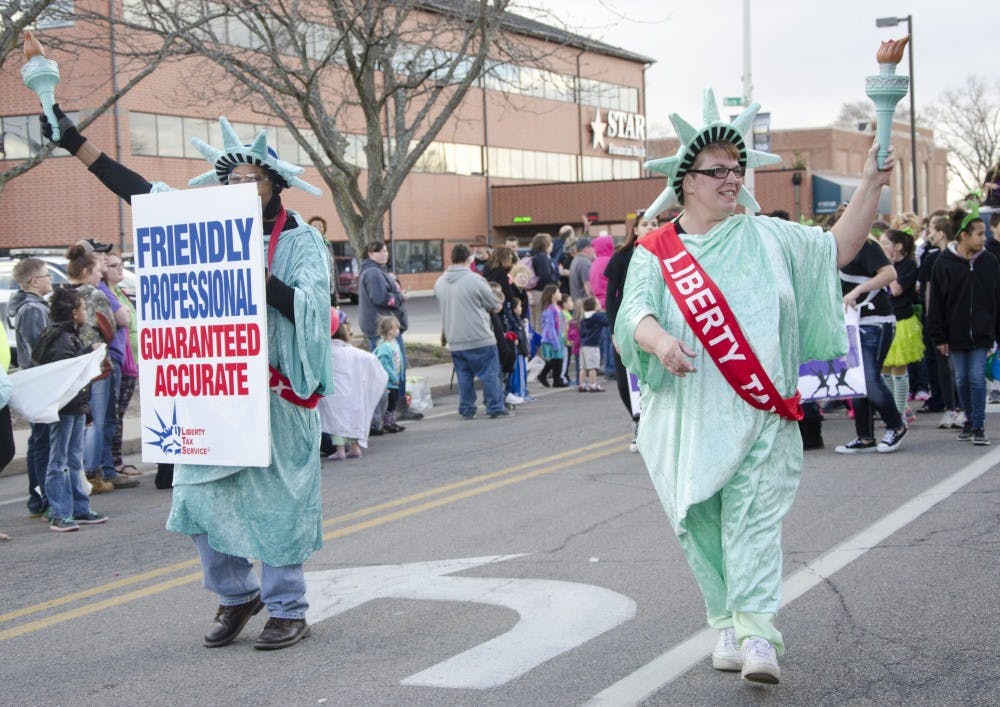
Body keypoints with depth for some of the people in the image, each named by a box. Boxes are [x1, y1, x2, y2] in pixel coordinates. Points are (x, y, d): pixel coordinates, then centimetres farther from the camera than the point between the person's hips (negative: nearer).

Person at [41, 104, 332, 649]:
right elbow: (142, 193, 10)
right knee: (202, 496, 4)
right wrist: (72, 141, 9)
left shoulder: (301, 242, 0)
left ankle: (287, 610, 15)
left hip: (276, 394, -4)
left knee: (277, 500, 1)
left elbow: (308, 305, -14)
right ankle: (236, 595, 24)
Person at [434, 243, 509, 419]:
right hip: (480, 338, -5)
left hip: (455, 340, 5)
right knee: (490, 373, 4)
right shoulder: (476, 280, -13)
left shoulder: (439, 283, 6)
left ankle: (466, 410, 14)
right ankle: (495, 408, 6)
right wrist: (497, 306, 19)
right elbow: (493, 305, -5)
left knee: (464, 375, 13)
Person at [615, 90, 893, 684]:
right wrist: (660, 341, -29)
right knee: (703, 524, 4)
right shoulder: (657, 251, 5)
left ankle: (757, 634, -17)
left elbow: (838, 249, 15)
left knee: (754, 517, -11)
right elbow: (635, 313, -7)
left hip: (760, 412, 0)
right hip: (689, 415, 0)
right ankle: (728, 625, 16)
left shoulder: (766, 237, 11)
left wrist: (871, 185, 6)